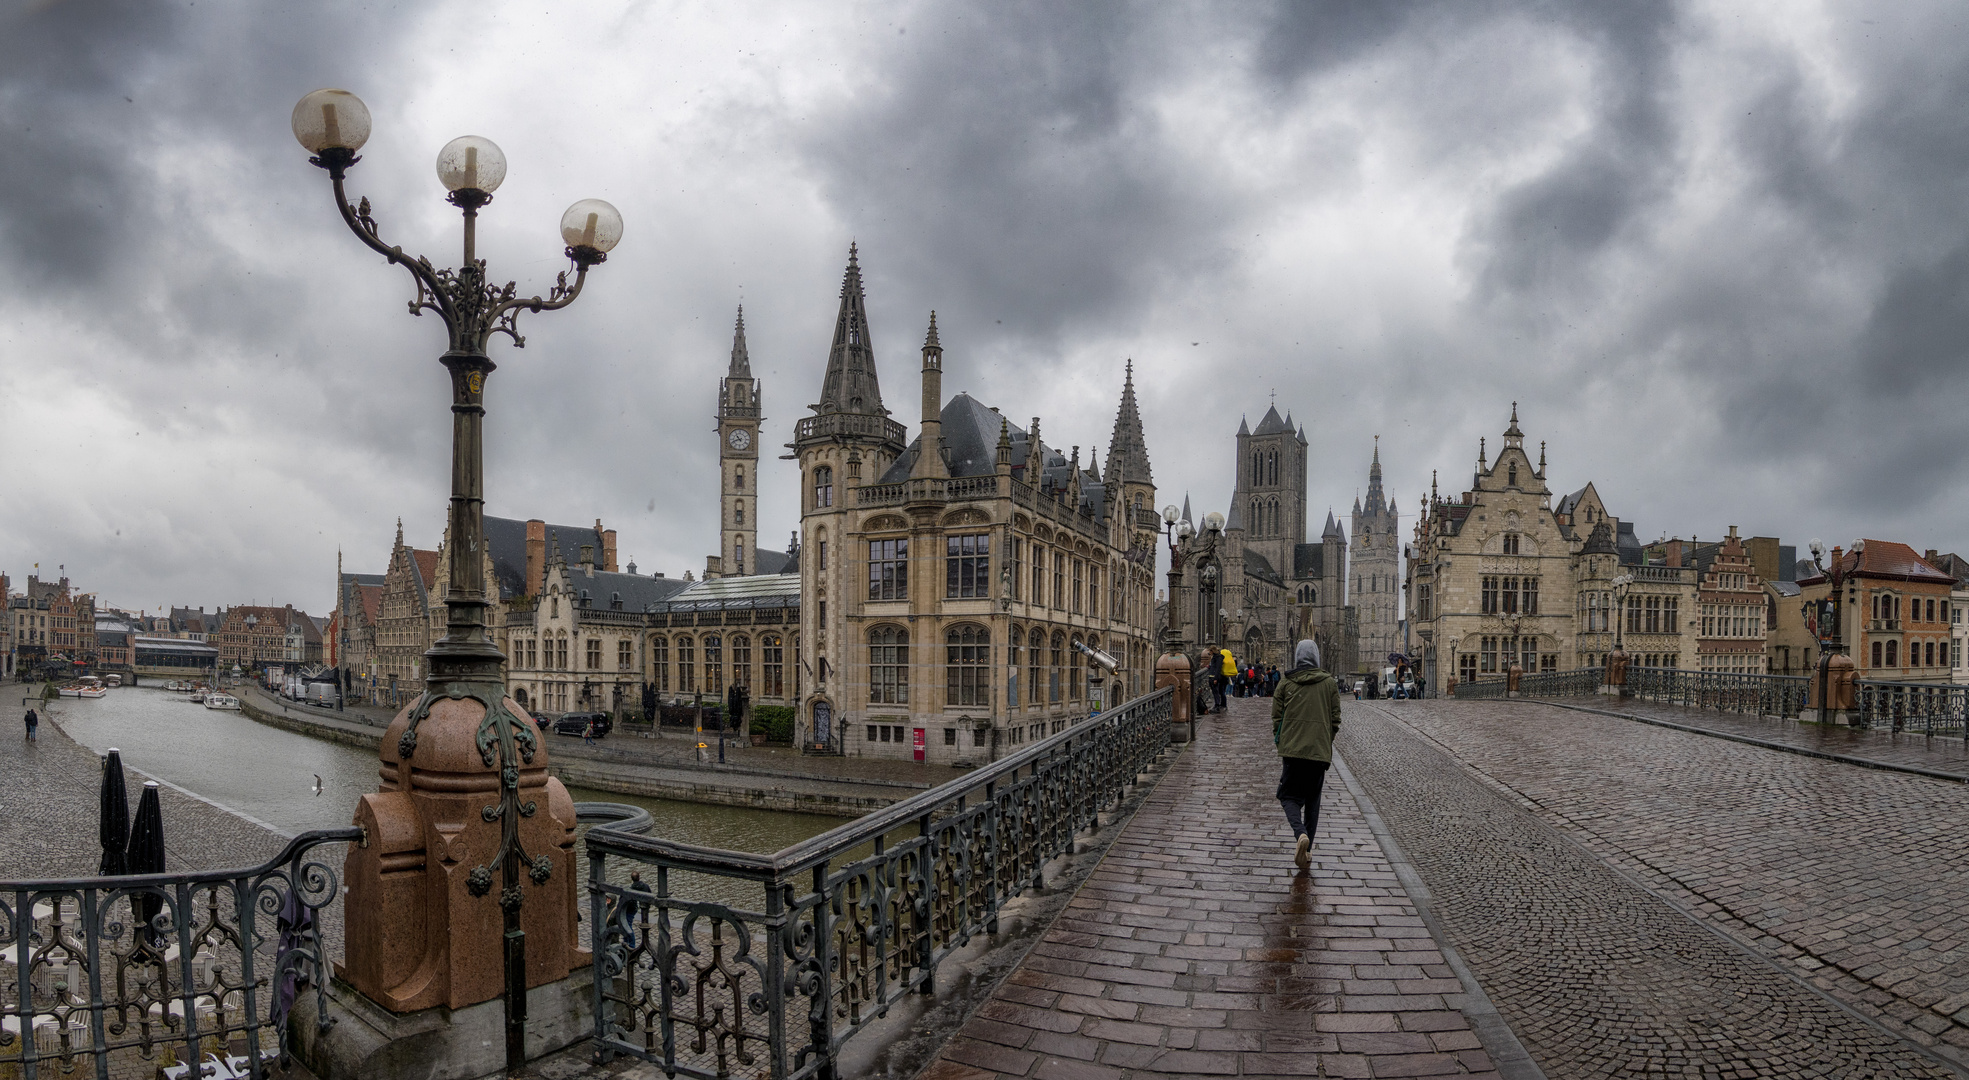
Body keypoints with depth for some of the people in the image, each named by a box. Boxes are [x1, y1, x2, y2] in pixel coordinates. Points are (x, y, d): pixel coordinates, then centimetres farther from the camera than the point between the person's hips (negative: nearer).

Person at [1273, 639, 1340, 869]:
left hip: (1292, 748, -1)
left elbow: (1277, 717, 2)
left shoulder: (1286, 683, 0)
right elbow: (1335, 719, 4)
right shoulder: (1329, 683, 3)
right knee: (1312, 799, 14)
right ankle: (1307, 850, 13)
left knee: (1289, 796, 7)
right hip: (1319, 751, 2)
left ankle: (1300, 834, -20)